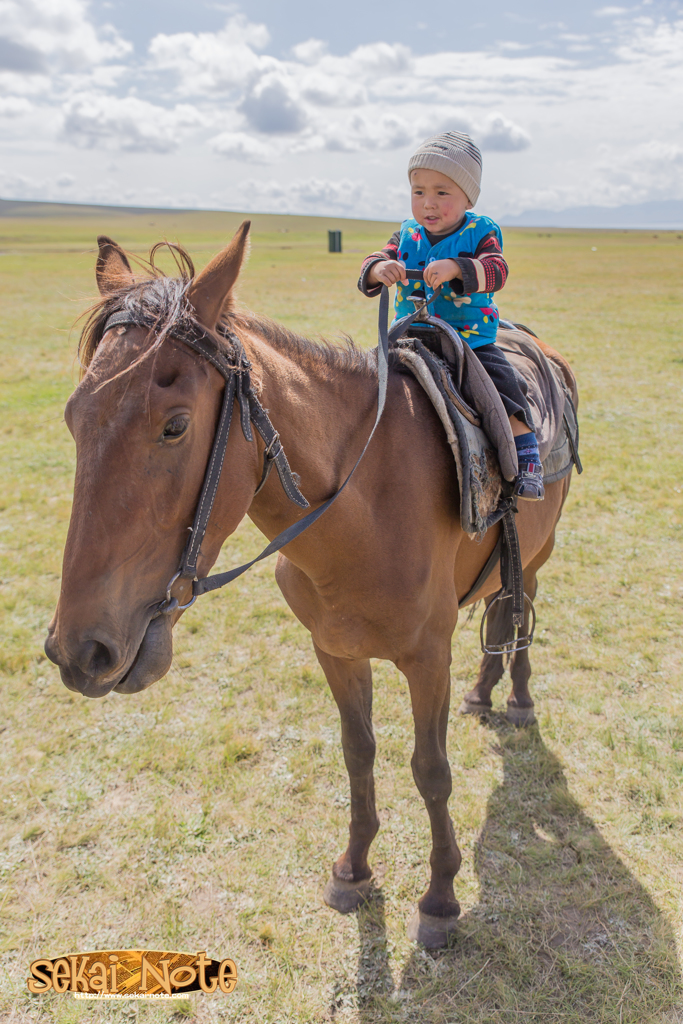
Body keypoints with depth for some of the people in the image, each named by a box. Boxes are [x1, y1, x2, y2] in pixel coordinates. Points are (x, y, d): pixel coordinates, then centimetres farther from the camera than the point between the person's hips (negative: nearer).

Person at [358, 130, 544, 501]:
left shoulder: (480, 232, -4)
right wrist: (380, 269, -29)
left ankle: (528, 459, -6)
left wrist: (456, 267, -38)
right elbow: (372, 263, -4)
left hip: (472, 341, -3)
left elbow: (496, 271, -21)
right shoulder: (407, 234, 5)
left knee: (505, 386, -19)